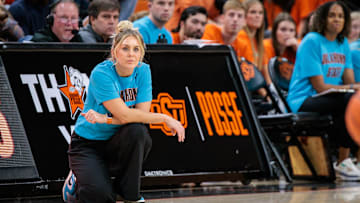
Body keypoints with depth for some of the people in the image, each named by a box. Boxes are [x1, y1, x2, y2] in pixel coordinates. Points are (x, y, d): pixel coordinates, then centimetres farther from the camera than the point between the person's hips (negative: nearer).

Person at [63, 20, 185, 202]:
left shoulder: (143, 71, -6)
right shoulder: (101, 73, -21)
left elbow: (142, 114, -14)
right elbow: (125, 115, -27)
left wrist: (105, 119, -26)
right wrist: (165, 118, -22)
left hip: (117, 144, 4)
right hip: (88, 145, -4)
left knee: (137, 131, -30)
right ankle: (78, 181, 10)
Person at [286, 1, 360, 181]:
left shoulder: (343, 44, 14)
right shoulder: (312, 41, -9)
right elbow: (319, 87, -13)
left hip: (331, 98, 7)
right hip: (304, 101, -7)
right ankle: (342, 162, -23)